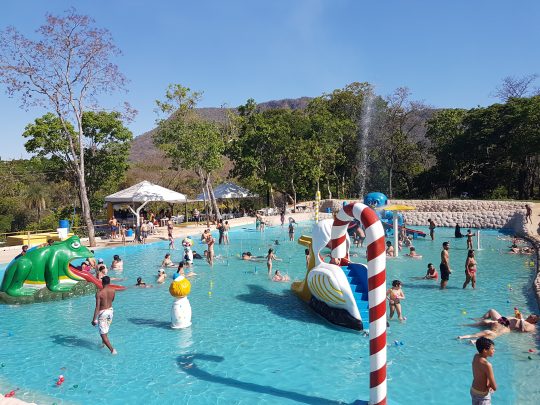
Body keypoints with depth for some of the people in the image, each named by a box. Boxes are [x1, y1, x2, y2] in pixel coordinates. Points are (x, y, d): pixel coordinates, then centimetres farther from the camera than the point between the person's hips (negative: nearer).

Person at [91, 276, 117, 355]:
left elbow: (97, 307, -22)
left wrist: (94, 319, -18)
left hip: (102, 313, -6)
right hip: (110, 310, 6)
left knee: (103, 334, -3)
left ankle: (112, 349, -14)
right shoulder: (112, 290, -5)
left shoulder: (99, 293, -21)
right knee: (105, 330, 30)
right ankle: (104, 343, 47)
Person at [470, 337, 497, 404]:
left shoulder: (476, 356, -5)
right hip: (483, 394, -8)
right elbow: (494, 387, -24)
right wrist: (490, 386, -3)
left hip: (473, 390, 8)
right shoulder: (487, 365, -30)